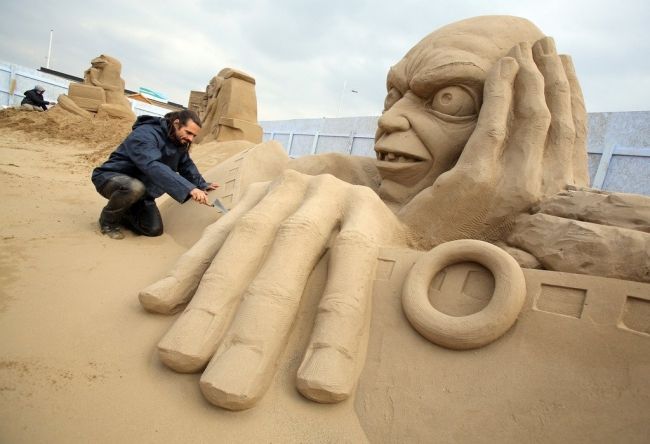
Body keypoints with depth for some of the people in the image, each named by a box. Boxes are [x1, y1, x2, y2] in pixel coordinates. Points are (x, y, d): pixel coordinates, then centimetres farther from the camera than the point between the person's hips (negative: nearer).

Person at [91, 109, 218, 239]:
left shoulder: (179, 141, -3)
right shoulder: (145, 134, -29)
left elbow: (187, 165, 13)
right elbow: (153, 167, -45)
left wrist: (202, 185, 0)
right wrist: (189, 189, -54)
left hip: (141, 188, 7)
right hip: (110, 177, -7)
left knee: (154, 229, -5)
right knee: (135, 187, -41)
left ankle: (121, 212, 23)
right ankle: (108, 219, -10)